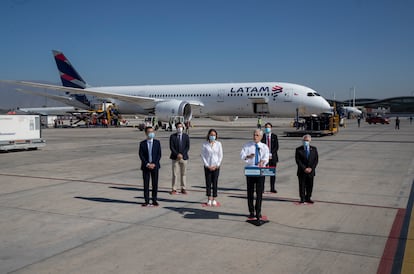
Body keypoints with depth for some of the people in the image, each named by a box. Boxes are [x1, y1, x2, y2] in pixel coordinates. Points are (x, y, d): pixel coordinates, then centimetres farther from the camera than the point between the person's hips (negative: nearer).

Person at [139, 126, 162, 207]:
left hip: (155, 166, 1)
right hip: (145, 166, 0)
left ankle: (154, 200, 11)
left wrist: (154, 164, -11)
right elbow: (141, 155, -2)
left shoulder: (157, 142, 4)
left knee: (155, 183, 3)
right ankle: (146, 201, 8)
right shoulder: (142, 143, 2)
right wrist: (147, 164, -12)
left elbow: (159, 154, 0)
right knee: (146, 184, 2)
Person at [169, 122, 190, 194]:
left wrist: (182, 154, -12)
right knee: (175, 174, -1)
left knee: (183, 174, 4)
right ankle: (174, 189, 4)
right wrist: (177, 154, -14)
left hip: (184, 157, 1)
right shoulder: (172, 136, 3)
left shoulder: (186, 136, 5)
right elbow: (171, 147, -3)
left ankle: (183, 189, 11)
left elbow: (187, 147, 0)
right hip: (175, 158, -1)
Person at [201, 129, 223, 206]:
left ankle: (214, 200, 10)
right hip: (207, 167, 0)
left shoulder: (218, 144, 2)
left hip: (216, 167, 0)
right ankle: (209, 200, 9)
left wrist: (216, 166, -5)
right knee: (208, 183, 2)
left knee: (215, 183, 2)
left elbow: (220, 155, 4)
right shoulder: (205, 144, -1)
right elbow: (203, 155, 0)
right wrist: (207, 166, -6)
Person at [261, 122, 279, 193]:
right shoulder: (262, 136, 3)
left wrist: (271, 154, -12)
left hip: (273, 157, 1)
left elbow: (276, 146, 0)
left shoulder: (274, 136, 5)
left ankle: (272, 189, 12)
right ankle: (262, 188, 2)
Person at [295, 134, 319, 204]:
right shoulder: (298, 149, -1)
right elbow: (298, 160, -6)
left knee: (310, 186, 6)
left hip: (311, 171, 2)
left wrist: (311, 168, -9)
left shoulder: (314, 149, 7)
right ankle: (302, 199, 10)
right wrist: (304, 168, -14)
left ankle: (308, 198, 18)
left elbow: (316, 160, 4)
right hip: (302, 171, -2)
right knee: (302, 185, 2)